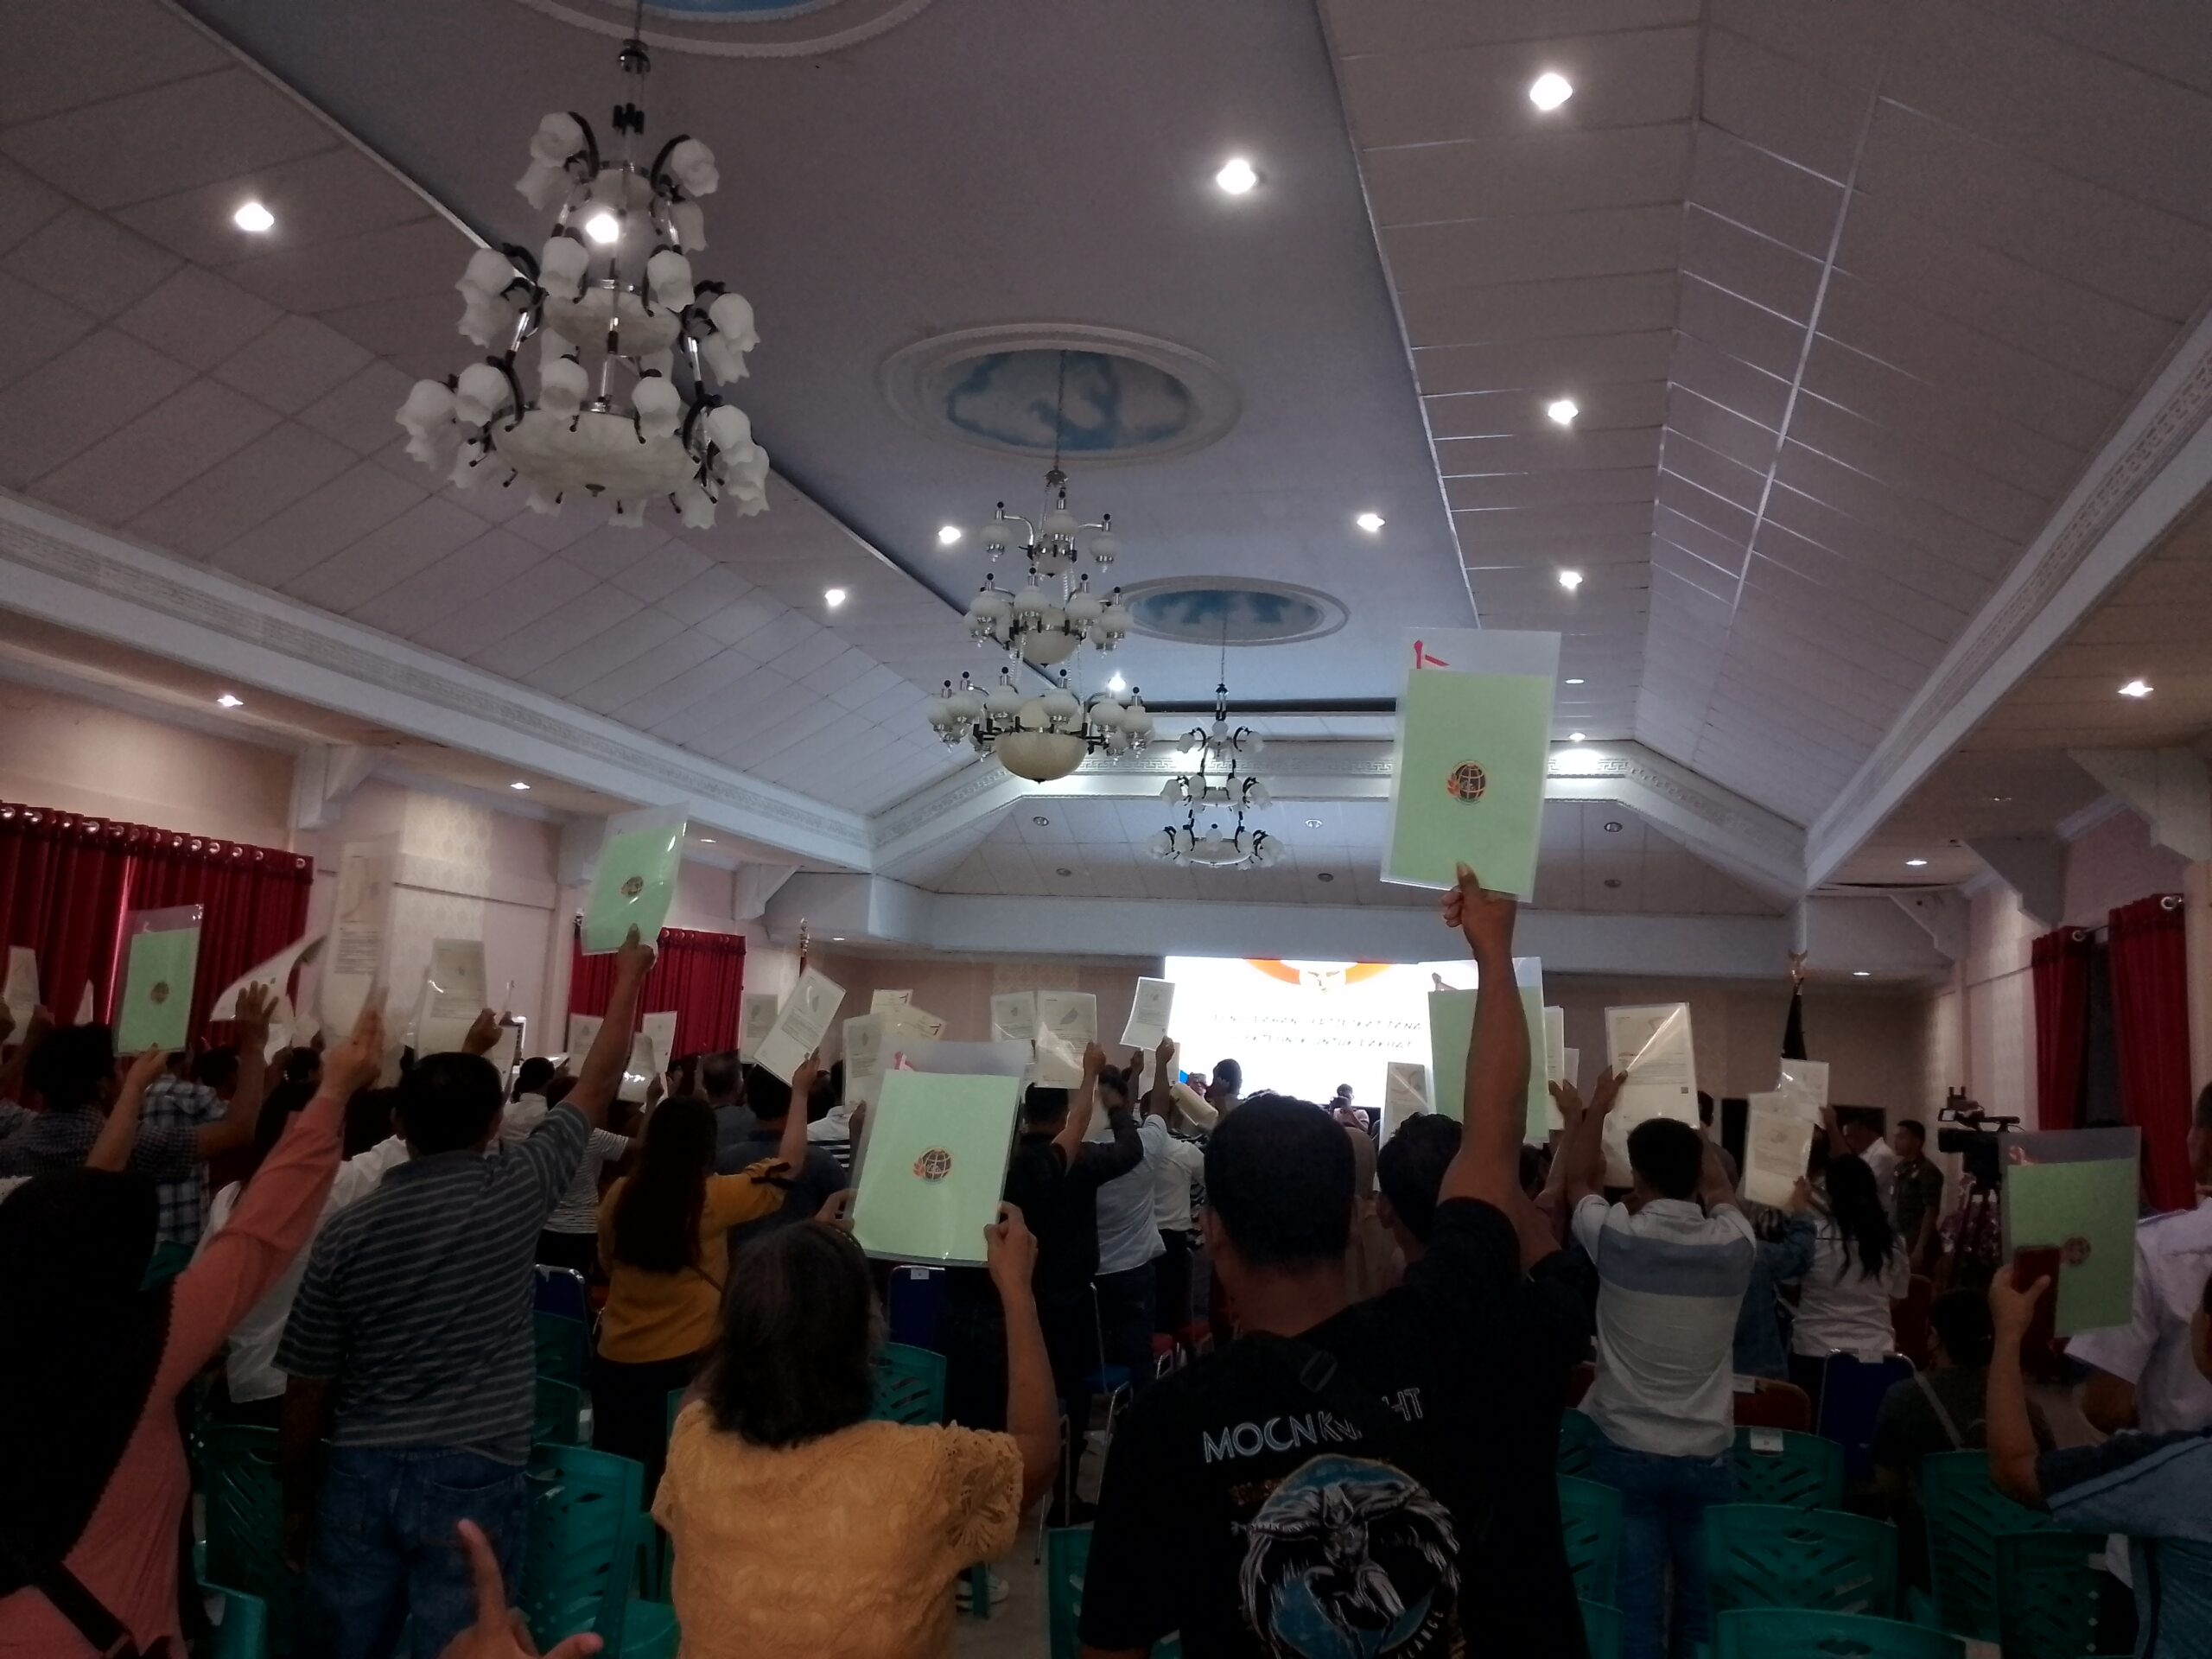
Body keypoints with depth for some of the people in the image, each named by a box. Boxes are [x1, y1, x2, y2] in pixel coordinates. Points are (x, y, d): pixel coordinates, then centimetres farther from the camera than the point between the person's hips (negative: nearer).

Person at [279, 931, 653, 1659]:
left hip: (360, 1475, 3)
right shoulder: (515, 1190, -9)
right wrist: (629, 973, 14)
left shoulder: (345, 1232, -2)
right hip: (473, 1479, -2)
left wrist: (296, 1496, 18)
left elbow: (307, 1386, 3)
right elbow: (598, 1083, 1)